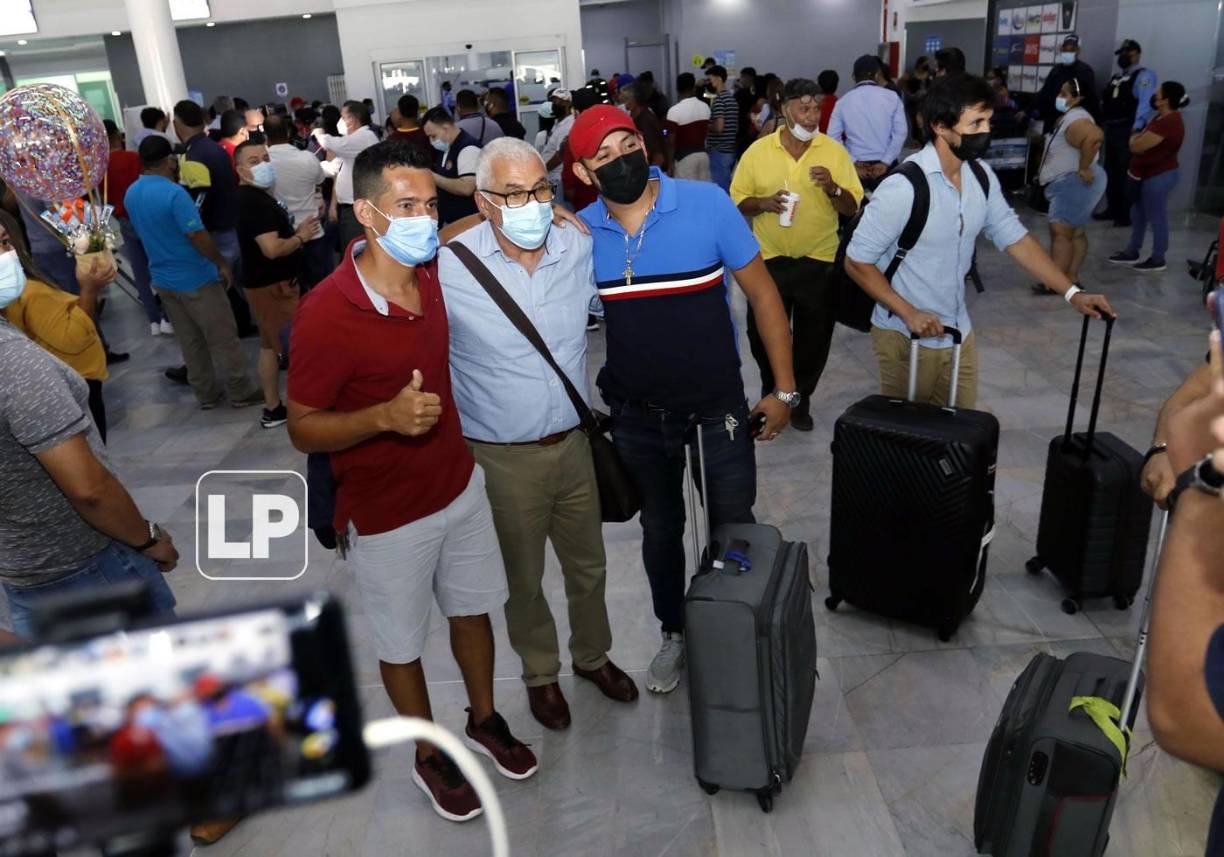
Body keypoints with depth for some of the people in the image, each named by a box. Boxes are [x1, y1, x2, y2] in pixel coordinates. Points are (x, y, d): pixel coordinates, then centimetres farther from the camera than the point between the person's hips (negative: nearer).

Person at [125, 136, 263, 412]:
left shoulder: (131, 194, 4)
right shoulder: (174, 193, -21)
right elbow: (198, 237, -20)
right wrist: (223, 263, -9)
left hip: (163, 279, 8)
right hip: (196, 279, -8)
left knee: (189, 342, 16)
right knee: (224, 339, 4)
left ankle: (206, 395, 24)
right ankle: (242, 393, 12)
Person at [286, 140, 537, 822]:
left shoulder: (436, 272, -7)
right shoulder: (327, 313, -25)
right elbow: (304, 429, -18)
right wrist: (384, 416, -35)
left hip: (461, 484, 6)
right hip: (388, 515, -5)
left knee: (473, 610, 23)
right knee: (403, 644, 16)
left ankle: (485, 719, 49)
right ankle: (431, 756, 41)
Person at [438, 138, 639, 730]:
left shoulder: (579, 248, -6)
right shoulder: (448, 269, -19)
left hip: (573, 444, 4)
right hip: (502, 459, -4)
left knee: (588, 566, 22)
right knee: (522, 579, 17)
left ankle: (592, 656, 49)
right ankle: (540, 673, 44)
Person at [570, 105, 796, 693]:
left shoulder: (706, 203, -15)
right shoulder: (580, 231, -8)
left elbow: (762, 294, -9)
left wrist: (784, 389, -8)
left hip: (719, 401, -2)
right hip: (638, 411, 2)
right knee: (659, 529, 19)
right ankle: (674, 633, 42)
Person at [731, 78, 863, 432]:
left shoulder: (835, 151, -2)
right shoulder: (758, 151, -3)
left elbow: (852, 208, -1)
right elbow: (737, 202, 0)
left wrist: (832, 188, -21)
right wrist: (763, 203, -19)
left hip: (819, 261, 0)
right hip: (769, 259, 0)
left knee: (814, 338, 9)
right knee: (763, 334, 9)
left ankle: (800, 400, 30)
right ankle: (772, 394, 34)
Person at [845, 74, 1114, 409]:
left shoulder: (982, 177, -1)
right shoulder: (903, 186, -23)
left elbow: (1014, 238, 7)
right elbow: (857, 261, -18)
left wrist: (1072, 293, 2)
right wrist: (909, 313, -22)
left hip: (958, 331, 7)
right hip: (906, 335, -6)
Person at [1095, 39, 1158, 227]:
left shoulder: (1144, 75, -6)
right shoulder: (1116, 77, 20)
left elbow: (1145, 103, -18)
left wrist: (1137, 128, -28)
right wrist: (1102, 123, 11)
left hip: (1128, 130, -8)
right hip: (1111, 129, 8)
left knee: (1126, 173, -6)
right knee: (1110, 171, 14)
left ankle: (1127, 214, -1)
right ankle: (1112, 209, 24)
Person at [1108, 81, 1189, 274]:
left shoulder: (1166, 123, -26)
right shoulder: (1165, 118, 8)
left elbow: (1136, 146, -23)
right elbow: (1144, 139, 14)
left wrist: (1134, 137, -3)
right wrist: (1139, 137, -6)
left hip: (1159, 177, -10)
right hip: (1150, 174, 10)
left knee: (1157, 218, 2)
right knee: (1138, 215, 18)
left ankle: (1158, 260, 14)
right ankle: (1132, 253, 29)